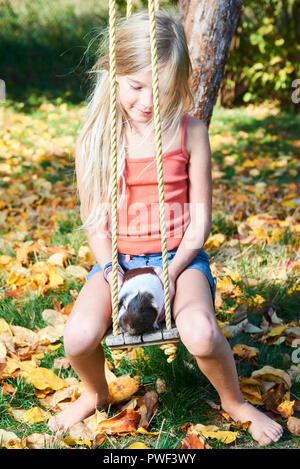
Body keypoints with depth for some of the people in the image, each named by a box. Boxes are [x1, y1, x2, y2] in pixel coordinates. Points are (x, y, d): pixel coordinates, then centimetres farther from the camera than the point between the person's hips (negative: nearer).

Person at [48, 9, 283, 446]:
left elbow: (200, 218, -3)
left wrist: (172, 271, -15)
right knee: (79, 337, -25)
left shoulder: (190, 132, -5)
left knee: (201, 335, -30)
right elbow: (94, 218, 2)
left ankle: (235, 402, 5)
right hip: (118, 257, 2)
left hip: (179, 256, -1)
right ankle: (95, 393, 13)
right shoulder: (97, 137, -3)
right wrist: (111, 272, -12)